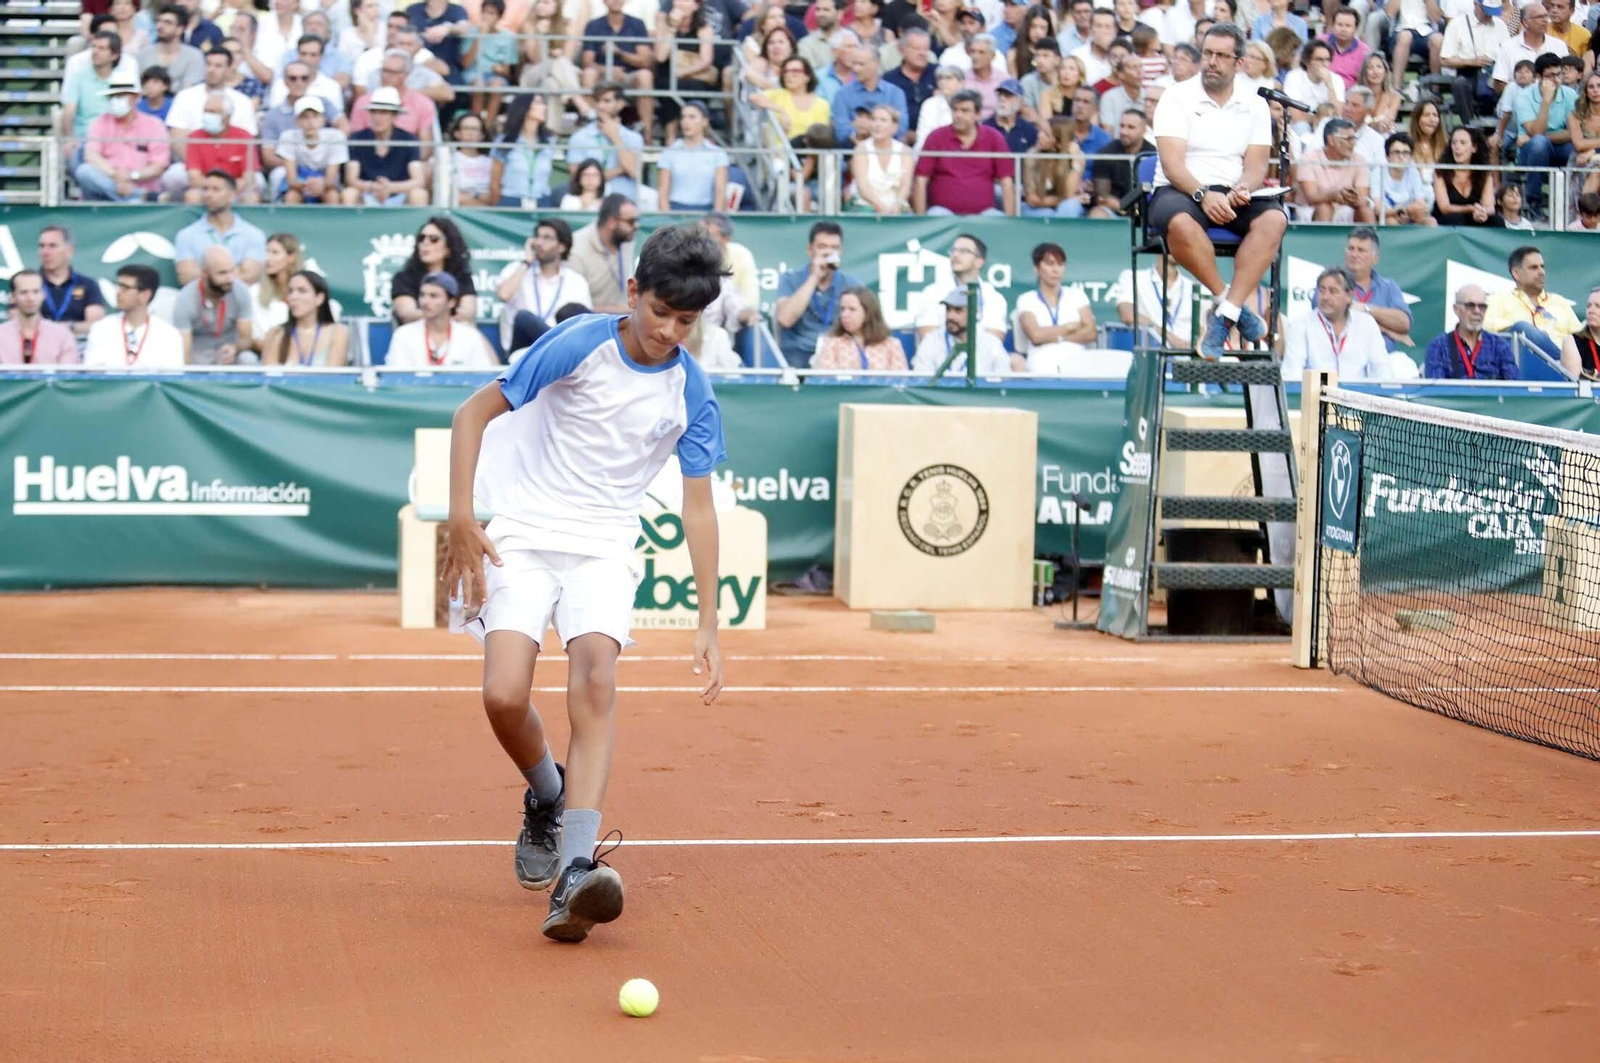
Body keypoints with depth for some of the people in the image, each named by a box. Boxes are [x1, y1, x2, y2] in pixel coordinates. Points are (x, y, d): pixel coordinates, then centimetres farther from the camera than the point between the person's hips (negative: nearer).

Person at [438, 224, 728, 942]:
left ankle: (574, 873, -34)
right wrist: (461, 516, -11)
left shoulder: (692, 393, 0)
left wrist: (707, 624, 2)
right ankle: (547, 800, 18)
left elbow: (699, 509, 6)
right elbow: (473, 414, -1)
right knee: (504, 697, -18)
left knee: (596, 682, -25)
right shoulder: (578, 343, -8)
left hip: (605, 550, 1)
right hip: (524, 538, -1)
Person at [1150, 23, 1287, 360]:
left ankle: (1224, 318, -35)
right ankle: (1229, 301, -25)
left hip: (1233, 196, 3)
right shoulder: (1177, 97, 1)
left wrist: (1243, 189, -21)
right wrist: (1203, 194, -28)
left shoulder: (1255, 105, 12)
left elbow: (1256, 165, 3)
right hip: (1182, 191, -3)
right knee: (1180, 222, -39)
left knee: (1274, 219, -30)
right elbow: (1172, 163, -10)